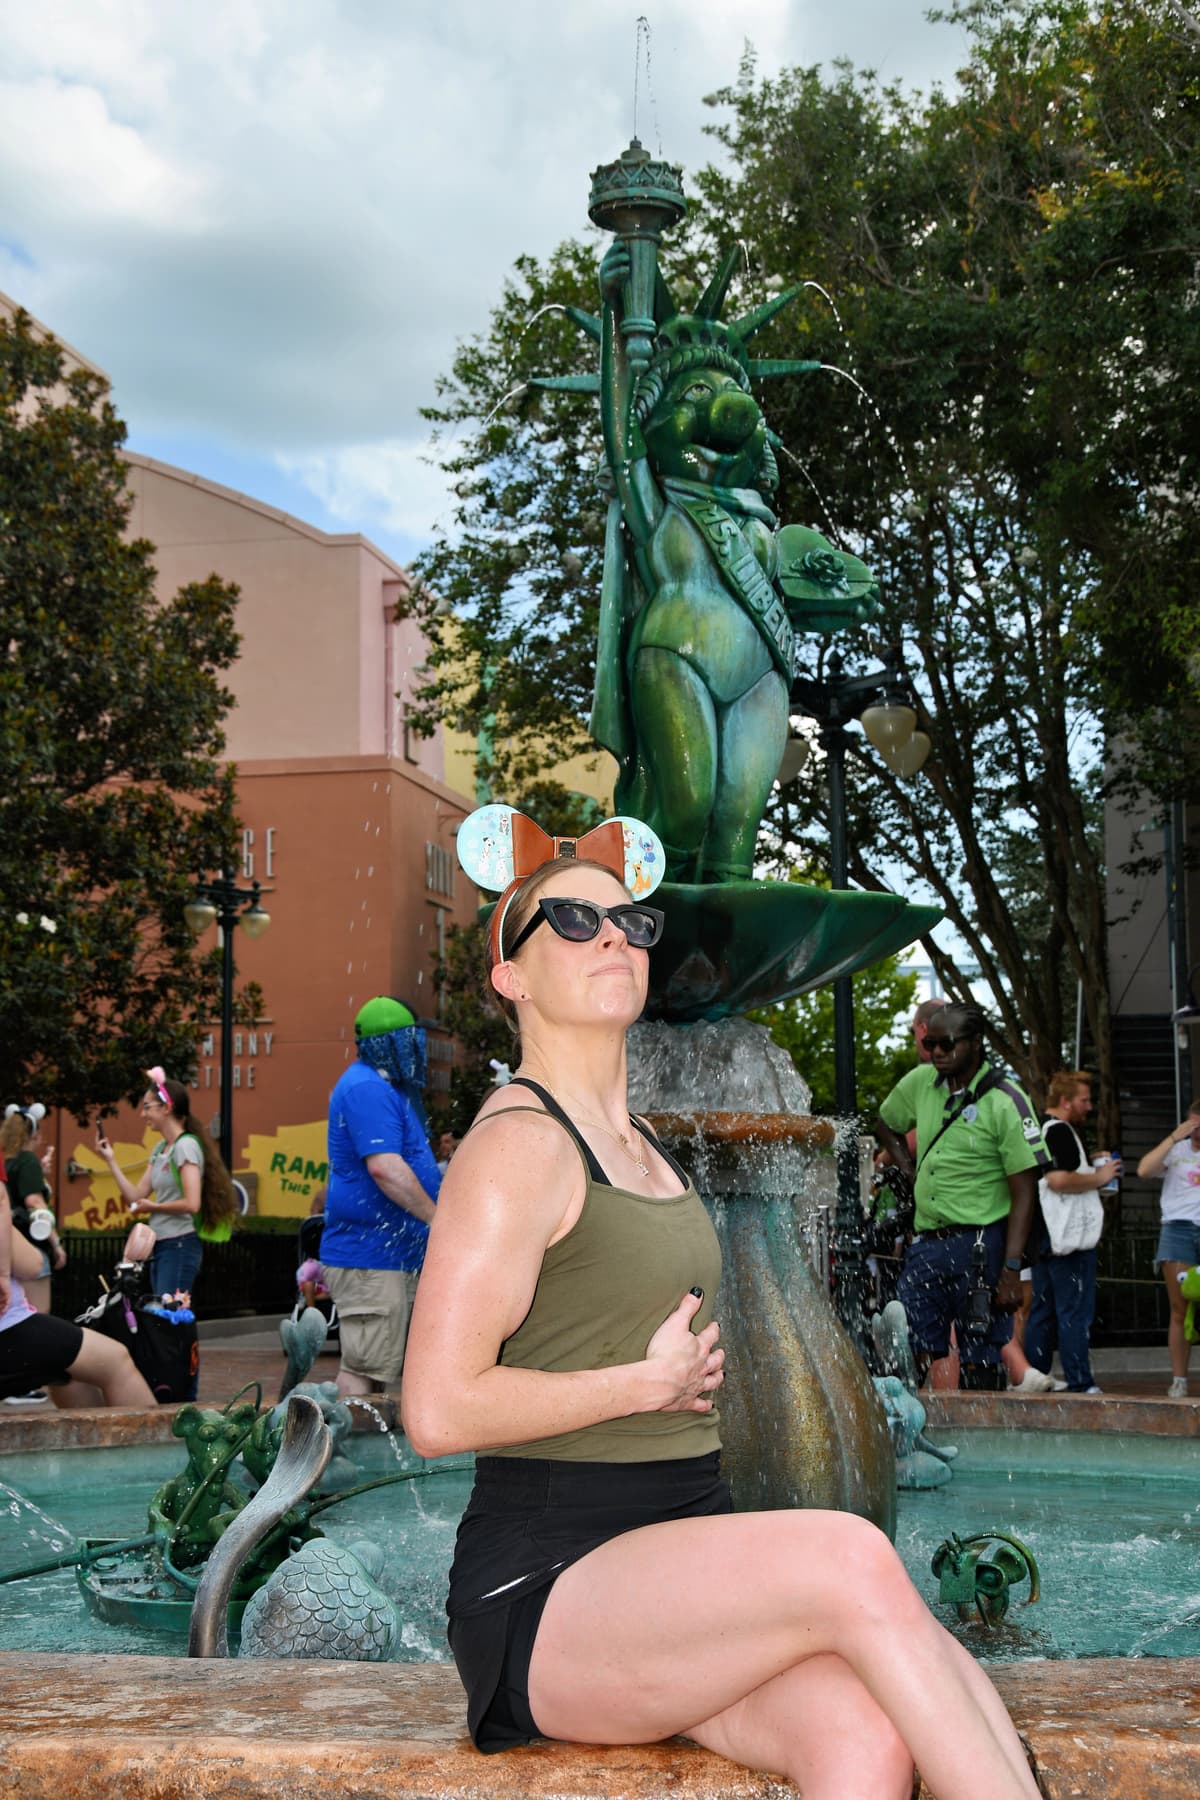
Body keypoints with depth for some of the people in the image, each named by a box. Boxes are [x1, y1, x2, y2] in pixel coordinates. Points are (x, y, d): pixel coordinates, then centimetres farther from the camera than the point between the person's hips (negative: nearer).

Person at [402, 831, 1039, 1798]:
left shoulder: (641, 1144, 19)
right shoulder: (519, 1140, -9)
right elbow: (438, 1412, -16)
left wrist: (698, 1367, 11)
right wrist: (650, 1381, -8)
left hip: (681, 1545, 7)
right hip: (546, 1590, -7)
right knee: (853, 1559, -31)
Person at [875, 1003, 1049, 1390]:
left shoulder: (1004, 1102, -8)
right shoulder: (920, 1082, 8)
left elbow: (1024, 1193, -10)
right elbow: (886, 1124, 30)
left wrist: (1011, 1270, -16)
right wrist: (911, 1169, 12)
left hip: (980, 1245, -5)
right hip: (925, 1243, 5)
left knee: (980, 1364, -1)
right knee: (910, 1361, 3)